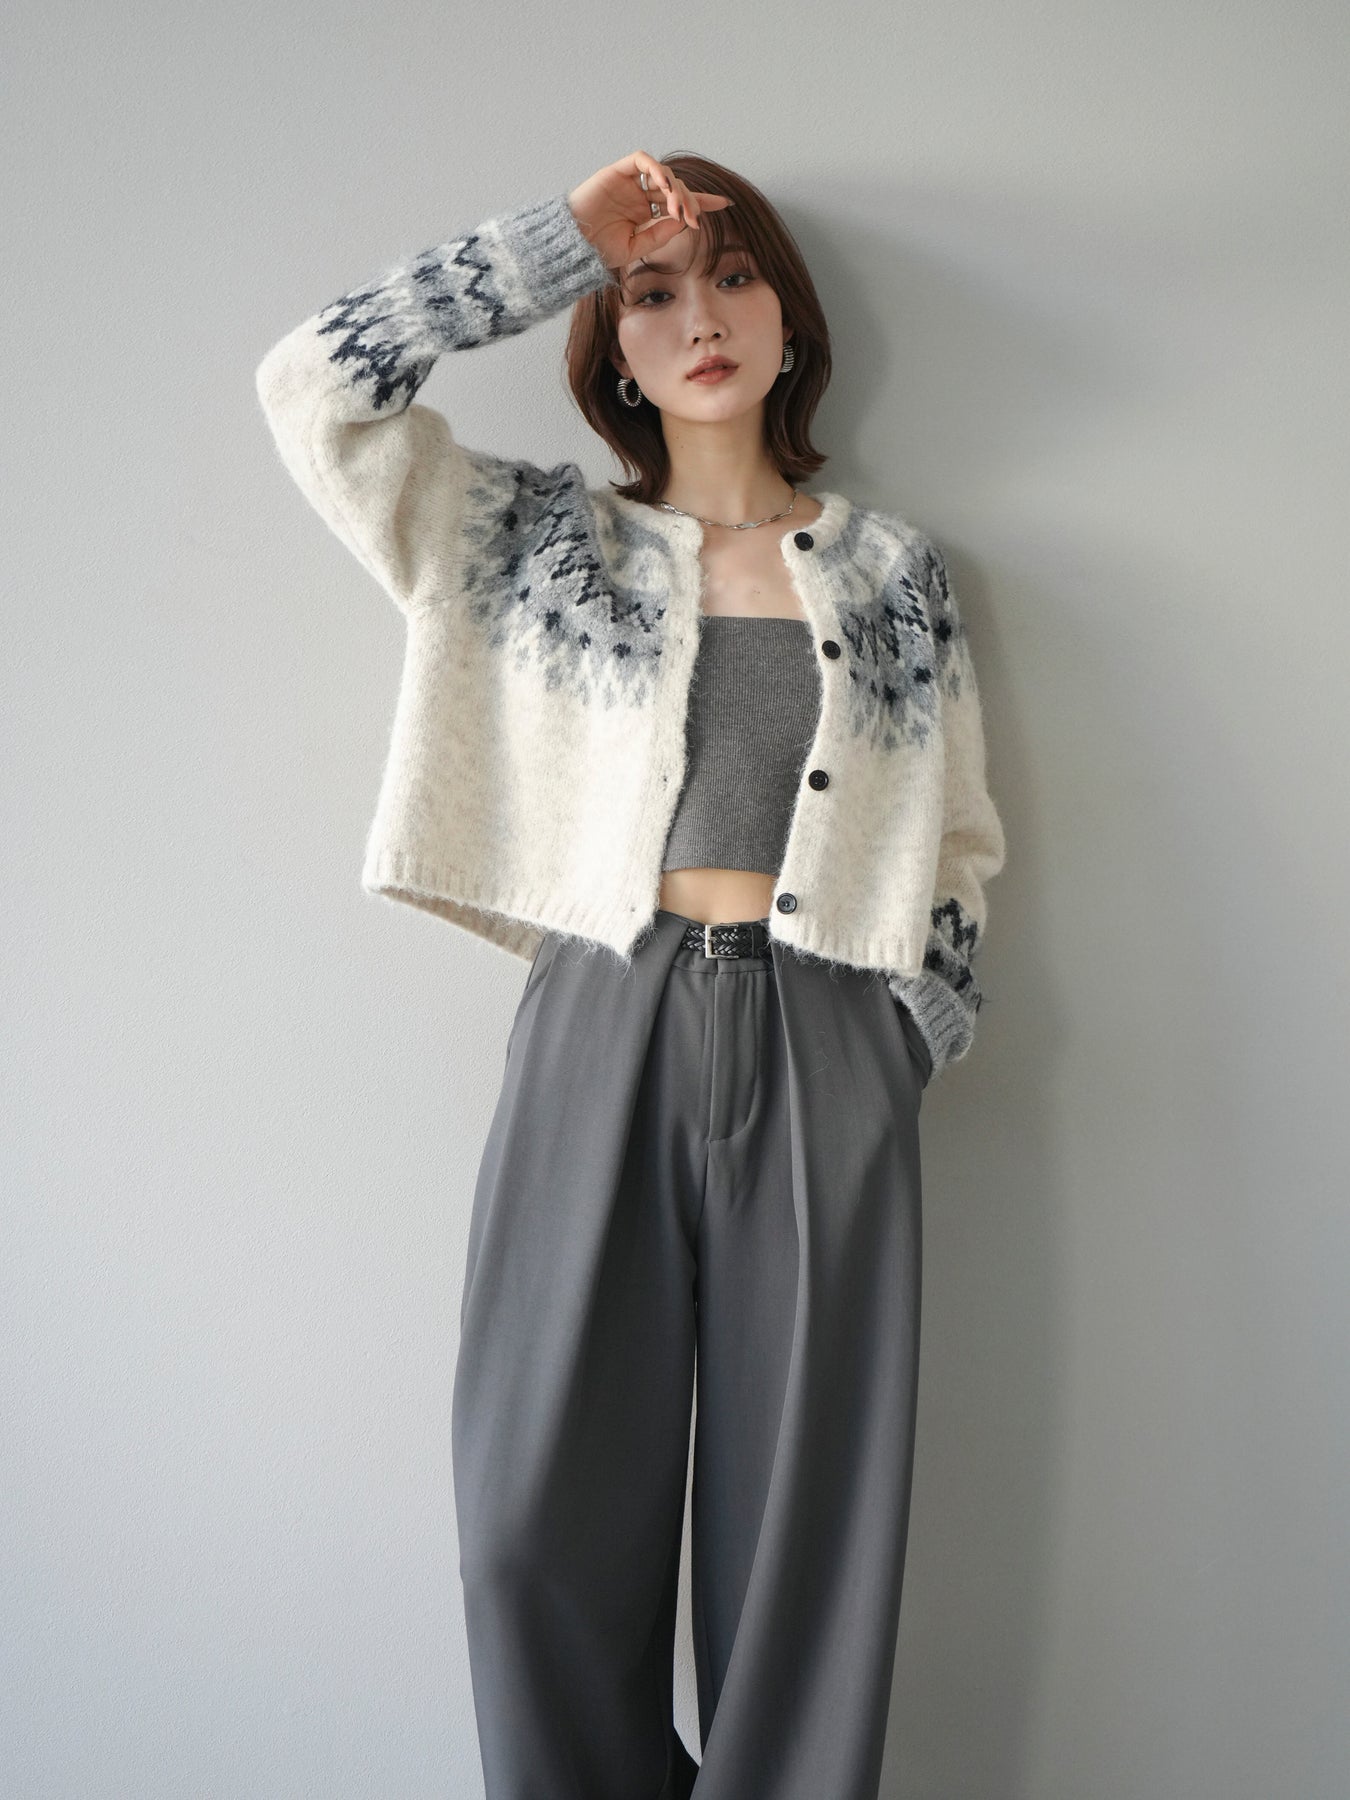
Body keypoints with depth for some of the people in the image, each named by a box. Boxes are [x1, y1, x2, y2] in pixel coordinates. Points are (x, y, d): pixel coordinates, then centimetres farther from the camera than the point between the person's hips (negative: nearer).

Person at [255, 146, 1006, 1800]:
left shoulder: (892, 568, 14)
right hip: (604, 1029, 0)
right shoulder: (542, 538, 11)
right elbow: (313, 385, 1)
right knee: (547, 1510, 1)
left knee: (805, 1514, 4)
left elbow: (957, 847, 17)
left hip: (822, 1055, 1)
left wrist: (920, 1040, 4)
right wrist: (569, 238, 2)